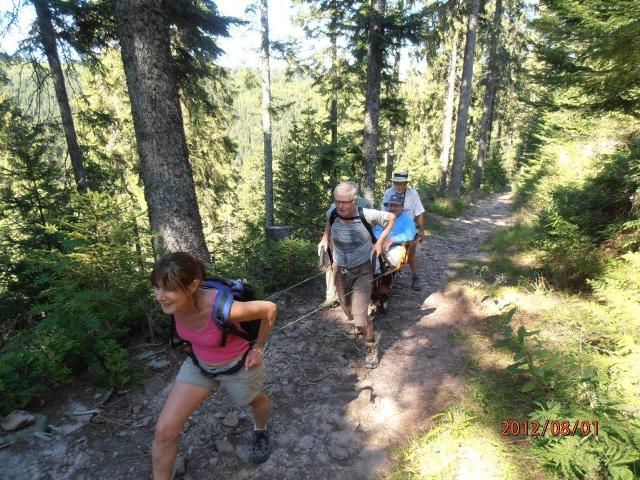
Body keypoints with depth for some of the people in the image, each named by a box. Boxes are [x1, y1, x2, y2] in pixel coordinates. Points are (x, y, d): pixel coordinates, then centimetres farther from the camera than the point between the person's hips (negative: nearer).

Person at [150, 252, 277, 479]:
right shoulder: (173, 300, -23)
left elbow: (270, 309, -26)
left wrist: (258, 348, -15)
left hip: (238, 365, -4)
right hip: (199, 364, 4)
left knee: (255, 402, 28)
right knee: (164, 431, -2)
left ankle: (261, 431, 63)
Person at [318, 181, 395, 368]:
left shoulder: (366, 215, -22)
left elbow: (391, 217, -5)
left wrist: (380, 242, -9)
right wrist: (325, 238, 1)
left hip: (362, 271, -4)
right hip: (340, 270, 5)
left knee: (360, 316, -11)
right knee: (349, 312, 20)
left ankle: (371, 347, 18)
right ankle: (363, 329, 54)